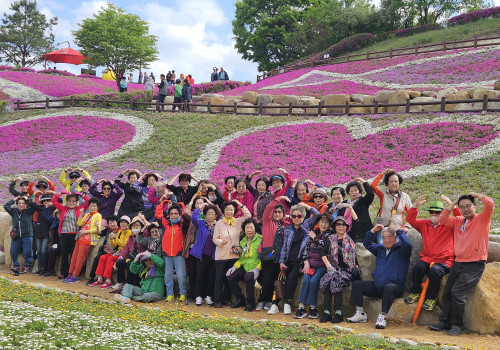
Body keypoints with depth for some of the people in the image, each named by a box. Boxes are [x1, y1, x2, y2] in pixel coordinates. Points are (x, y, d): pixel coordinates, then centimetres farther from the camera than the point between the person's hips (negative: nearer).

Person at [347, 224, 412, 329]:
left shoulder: (401, 249, 0)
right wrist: (373, 231, 10)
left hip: (395, 285, -7)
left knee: (388, 288, -40)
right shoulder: (380, 248, 20)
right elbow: (367, 244, 24)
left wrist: (398, 230, -14)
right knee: (357, 284, -5)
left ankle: (382, 316, -34)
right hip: (377, 286, 7)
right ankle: (360, 314, -7)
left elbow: (408, 245, -22)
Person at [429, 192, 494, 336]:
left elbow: (490, 204, -19)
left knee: (457, 292, -18)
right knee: (447, 292, 3)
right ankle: (444, 322, 12)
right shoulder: (458, 221, 15)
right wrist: (454, 202, 9)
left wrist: (476, 195, -3)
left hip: (474, 265, -7)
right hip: (458, 263, 7)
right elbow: (442, 219, 9)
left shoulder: (482, 219, -3)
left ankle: (458, 325, -6)